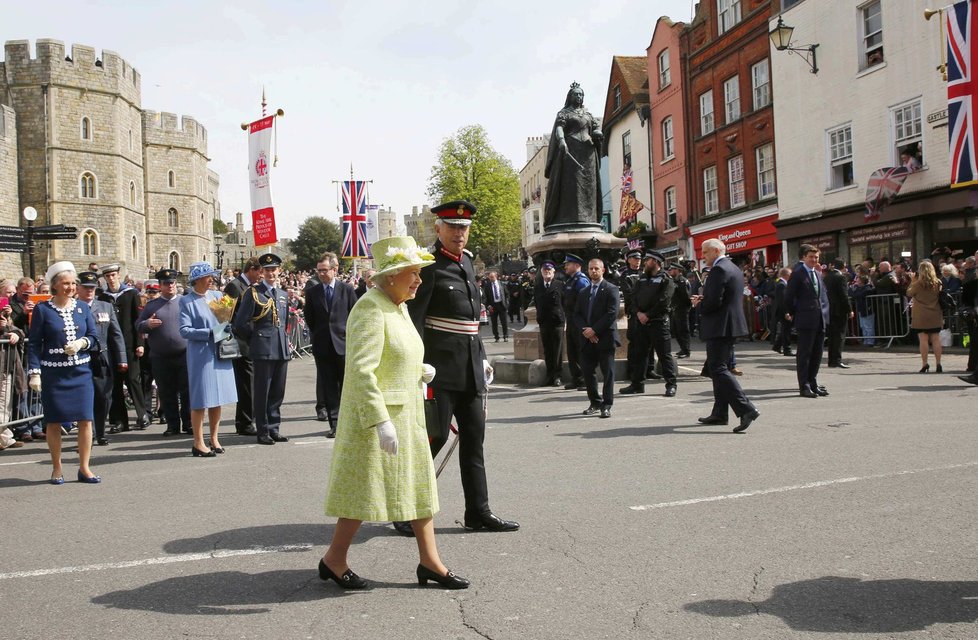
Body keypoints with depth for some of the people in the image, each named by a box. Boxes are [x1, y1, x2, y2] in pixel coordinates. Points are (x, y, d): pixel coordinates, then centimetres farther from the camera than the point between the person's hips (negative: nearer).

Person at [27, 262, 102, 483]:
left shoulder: (82, 307, 8)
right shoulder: (42, 309, -1)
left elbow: (94, 336, 9)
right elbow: (34, 343, -2)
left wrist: (81, 343, -12)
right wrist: (34, 373, -9)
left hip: (81, 373, 2)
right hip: (53, 374, -2)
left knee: (85, 419, -2)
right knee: (53, 421, 5)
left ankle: (84, 468, 8)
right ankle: (57, 469, 17)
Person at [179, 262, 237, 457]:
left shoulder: (217, 295, 9)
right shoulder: (186, 301, -5)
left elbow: (227, 319, 18)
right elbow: (184, 331, -12)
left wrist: (226, 329, -4)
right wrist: (209, 333, -18)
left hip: (220, 354, 5)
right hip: (200, 355, -5)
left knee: (218, 398, 10)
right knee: (200, 400, -2)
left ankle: (214, 438, 22)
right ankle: (198, 443, 7)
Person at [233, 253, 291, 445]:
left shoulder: (283, 294, 16)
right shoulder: (253, 293, -4)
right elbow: (240, 323, -7)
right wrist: (254, 339, 1)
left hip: (282, 348, 6)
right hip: (263, 349, -6)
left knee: (277, 392, 10)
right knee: (262, 393, 0)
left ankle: (274, 429, 19)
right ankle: (263, 431, 7)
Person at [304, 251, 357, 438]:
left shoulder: (347, 290, 1)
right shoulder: (312, 293, 6)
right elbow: (309, 319, 13)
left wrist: (350, 337, 3)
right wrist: (318, 337, 9)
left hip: (344, 345, -2)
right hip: (323, 346, 2)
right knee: (329, 387, 3)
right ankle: (334, 424, 8)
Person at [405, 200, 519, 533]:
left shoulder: (466, 262, 15)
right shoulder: (430, 267, -9)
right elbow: (413, 318, -14)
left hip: (471, 367, 8)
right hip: (441, 366, -8)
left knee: (474, 436, 9)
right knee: (435, 434, -5)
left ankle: (478, 512, 16)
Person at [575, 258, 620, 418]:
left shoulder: (611, 289, -2)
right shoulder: (583, 291, 16)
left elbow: (612, 314, -12)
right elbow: (577, 314, 10)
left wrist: (594, 330, -16)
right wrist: (585, 330, -8)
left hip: (605, 338, -5)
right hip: (587, 339, 5)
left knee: (608, 373, -1)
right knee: (587, 371, 6)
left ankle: (606, 406, 4)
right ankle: (595, 403, 20)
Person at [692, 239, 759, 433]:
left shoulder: (719, 269, -16)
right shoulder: (734, 269, 17)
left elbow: (713, 302, -23)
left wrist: (698, 305, -3)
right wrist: (702, 300, 8)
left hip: (719, 327, -11)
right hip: (730, 325, 11)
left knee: (718, 369, -11)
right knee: (718, 368, 16)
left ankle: (746, 409, -19)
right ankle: (720, 413, 20)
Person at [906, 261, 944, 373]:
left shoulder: (918, 283, -11)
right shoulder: (938, 283, 2)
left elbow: (909, 293, 1)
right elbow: (940, 296, 14)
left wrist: (913, 280, 5)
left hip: (921, 315, -4)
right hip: (935, 315, 4)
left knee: (923, 339, -2)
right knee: (936, 339, 6)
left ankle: (924, 364, -4)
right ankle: (938, 364, 6)